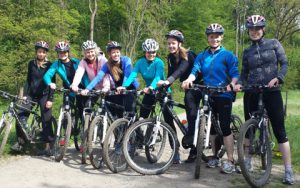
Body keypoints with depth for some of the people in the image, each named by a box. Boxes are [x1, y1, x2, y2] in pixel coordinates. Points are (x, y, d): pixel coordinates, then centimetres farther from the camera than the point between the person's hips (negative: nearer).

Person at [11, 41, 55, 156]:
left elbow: (52, 83, -6)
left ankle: (48, 147, 2)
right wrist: (25, 94, 0)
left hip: (44, 95, -3)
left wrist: (50, 99, -13)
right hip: (31, 94, 3)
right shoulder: (32, 63, 7)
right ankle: (20, 141, 0)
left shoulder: (49, 65, -4)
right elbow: (28, 80, 10)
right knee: (21, 116, -14)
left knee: (46, 120, -4)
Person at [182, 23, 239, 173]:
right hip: (208, 96, 4)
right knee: (211, 127, 11)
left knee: (225, 127, -7)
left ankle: (230, 161, 1)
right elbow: (195, 70, -3)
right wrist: (188, 80, -25)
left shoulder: (228, 55, -1)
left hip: (224, 96, -4)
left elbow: (235, 74, -7)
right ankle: (215, 156, 24)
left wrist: (232, 84, -28)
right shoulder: (201, 56, 10)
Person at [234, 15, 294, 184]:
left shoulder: (274, 44, 4)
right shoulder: (247, 52, 10)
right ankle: (247, 162, 25)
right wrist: (239, 84, -11)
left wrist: (277, 78, -19)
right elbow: (244, 73, 10)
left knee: (279, 130, -3)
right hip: (251, 93, 3)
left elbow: (284, 64, -1)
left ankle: (288, 170, 1)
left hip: (272, 92, -3)